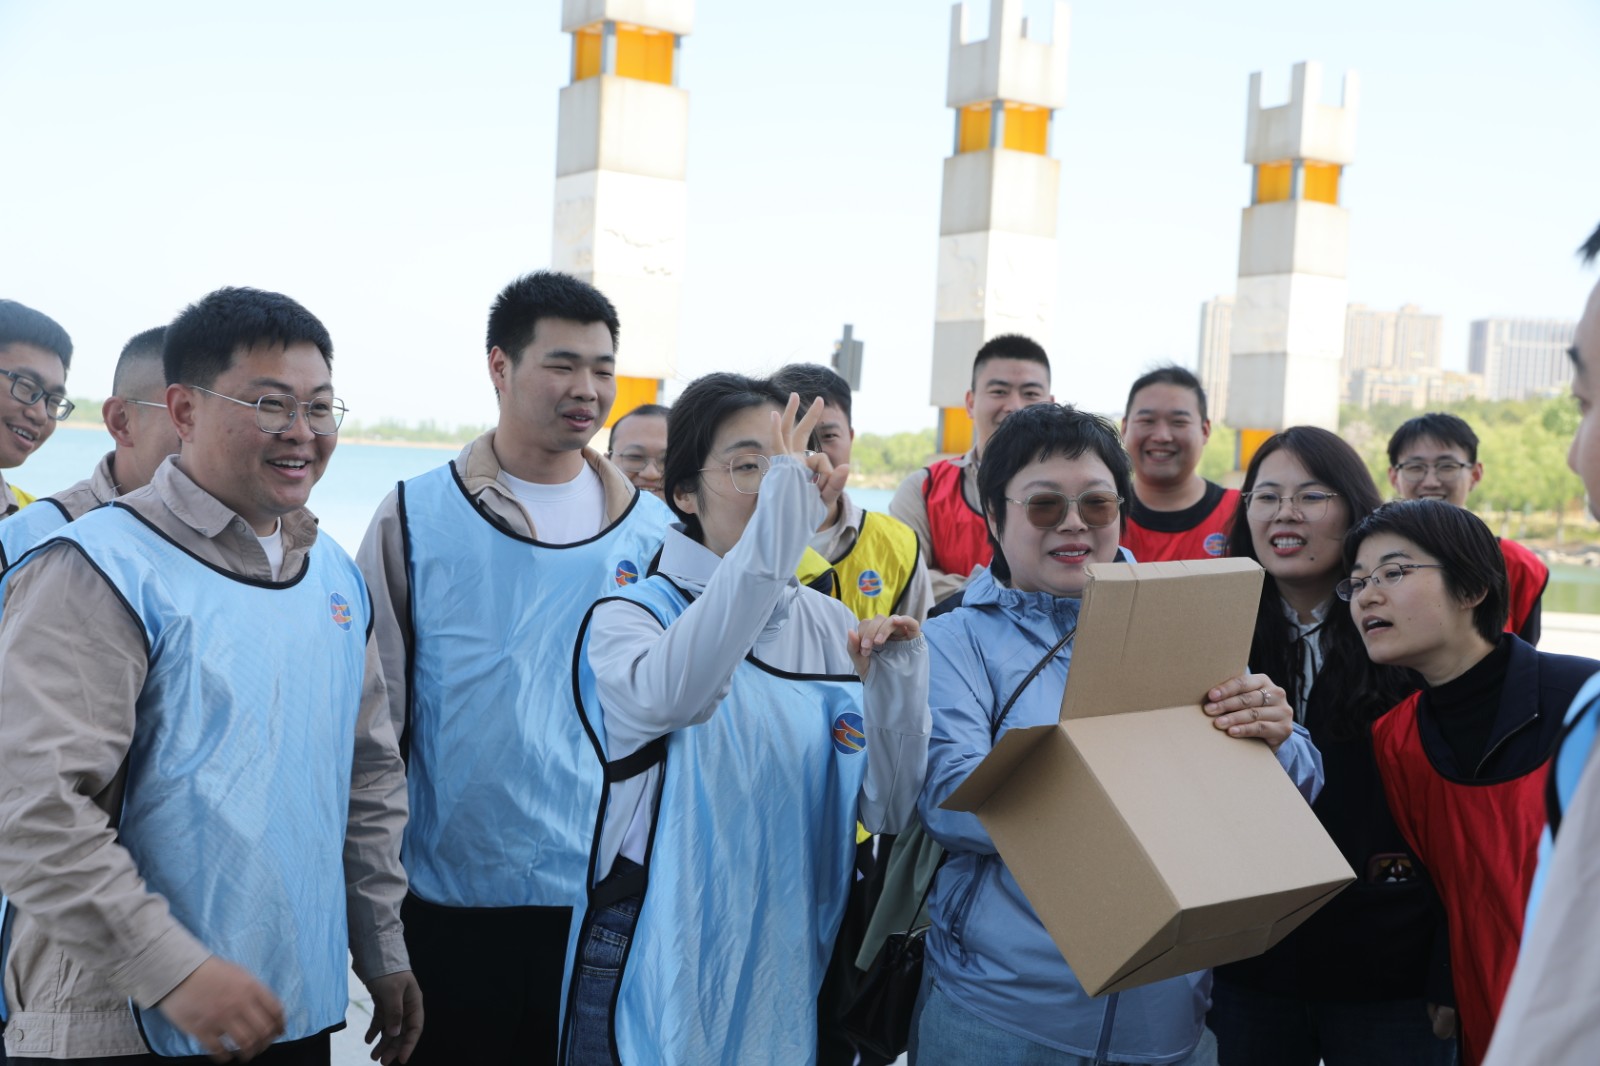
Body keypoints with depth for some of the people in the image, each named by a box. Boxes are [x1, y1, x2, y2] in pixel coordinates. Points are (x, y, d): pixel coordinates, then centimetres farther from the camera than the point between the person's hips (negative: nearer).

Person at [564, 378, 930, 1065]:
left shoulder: (831, 625, 4)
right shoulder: (630, 616, -10)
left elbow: (888, 811, 2)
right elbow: (670, 696, -35)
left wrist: (898, 682, -13)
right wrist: (781, 518, -39)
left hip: (791, 959, 4)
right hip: (656, 970, -4)